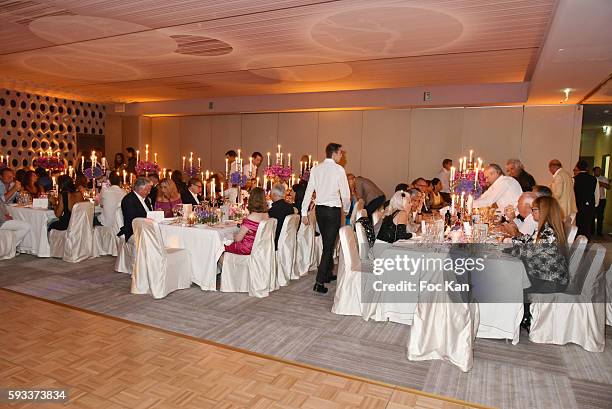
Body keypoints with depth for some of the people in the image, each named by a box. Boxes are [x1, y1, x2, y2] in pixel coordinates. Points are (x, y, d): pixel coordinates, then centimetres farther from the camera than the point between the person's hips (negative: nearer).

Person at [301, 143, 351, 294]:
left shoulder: (315, 169, 3)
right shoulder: (339, 170, -10)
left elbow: (309, 191, 3)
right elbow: (345, 194, -8)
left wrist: (304, 213, 7)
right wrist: (346, 209, 10)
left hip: (319, 209, 6)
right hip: (333, 210, -6)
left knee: (327, 242, 21)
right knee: (329, 245, -1)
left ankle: (328, 274, 34)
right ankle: (319, 282, -5)